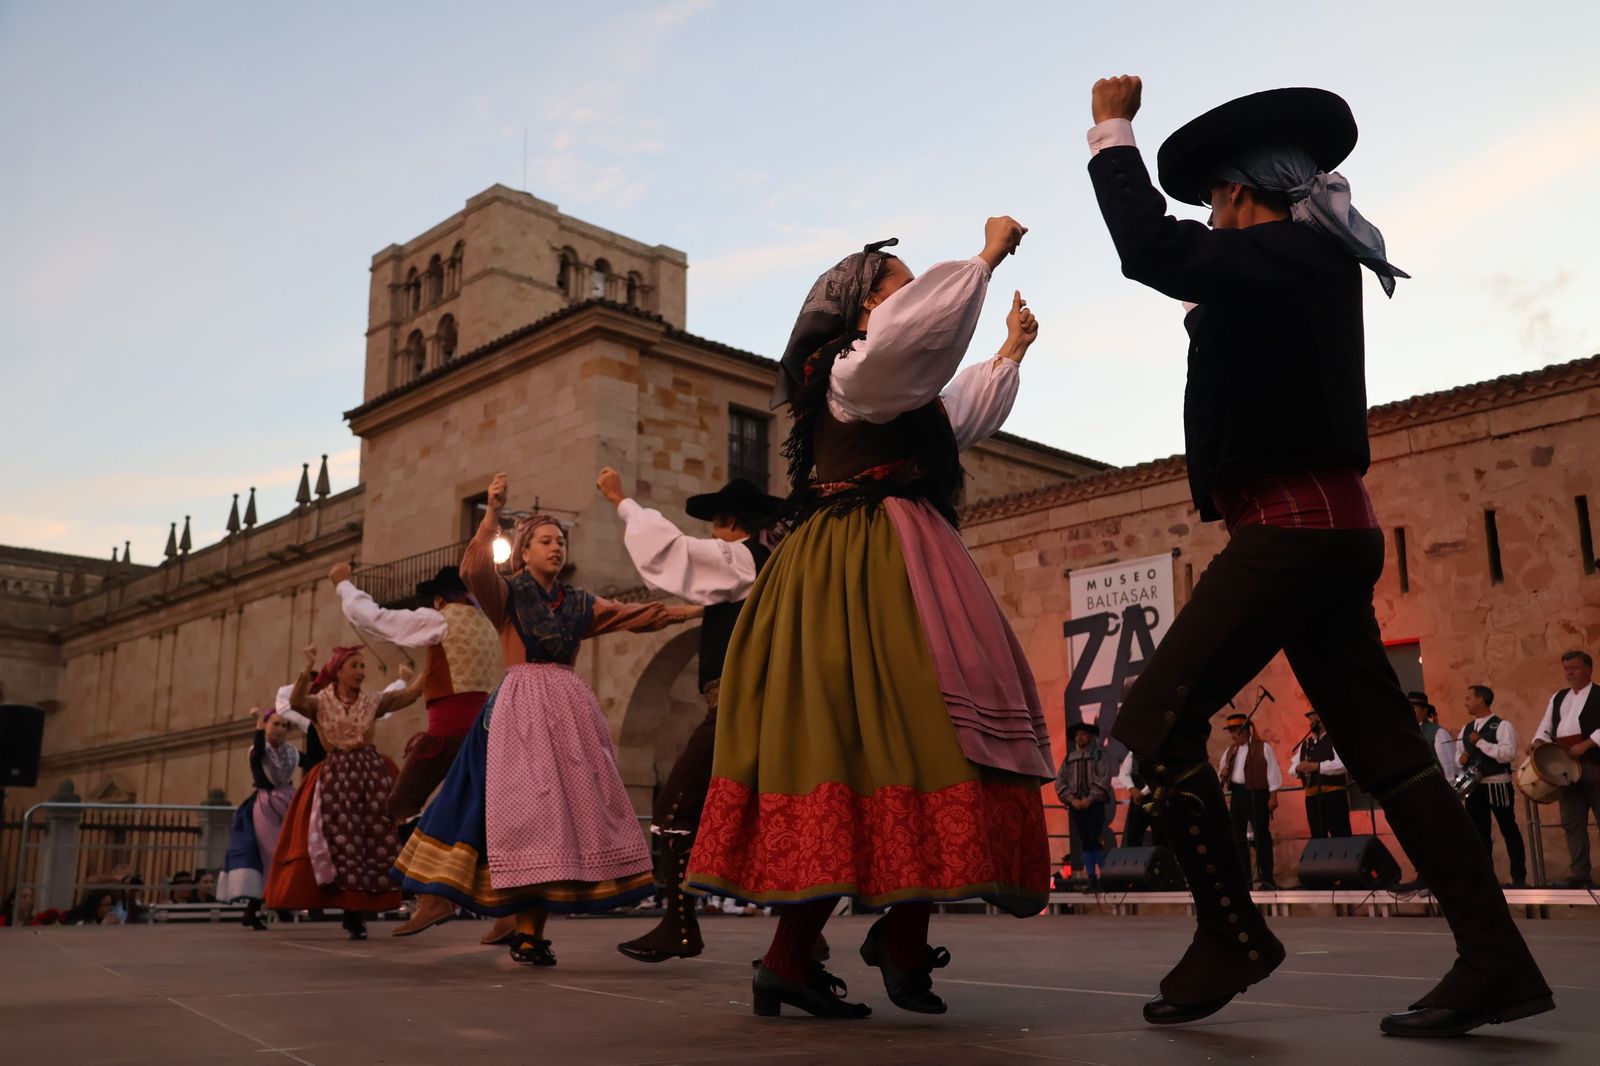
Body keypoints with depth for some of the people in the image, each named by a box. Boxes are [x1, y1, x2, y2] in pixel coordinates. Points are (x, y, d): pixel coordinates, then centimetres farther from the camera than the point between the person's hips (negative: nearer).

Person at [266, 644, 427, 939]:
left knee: (374, 839, 0)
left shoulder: (373, 701, 9)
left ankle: (357, 913, 13)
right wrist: (308, 669, -30)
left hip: (372, 772, 2)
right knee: (343, 841, -5)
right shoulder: (320, 702, 5)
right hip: (336, 776, -2)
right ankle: (353, 913, 2)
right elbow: (296, 702, -17)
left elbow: (410, 693, -3)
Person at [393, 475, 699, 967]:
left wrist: (688, 610, 6)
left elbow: (633, 614, 14)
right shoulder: (508, 593, 4)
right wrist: (492, 513, -23)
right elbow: (476, 568, -16)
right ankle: (526, 932, -8)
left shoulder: (576, 603, 16)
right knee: (527, 810, -12)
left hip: (570, 708, 5)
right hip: (521, 708, -5)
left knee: (566, 809, -2)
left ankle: (531, 932, 2)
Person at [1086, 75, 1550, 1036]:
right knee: (1386, 750, 7)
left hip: (1291, 529, -10)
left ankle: (1232, 936, -3)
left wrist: (1113, 131, -11)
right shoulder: (1312, 262, 20)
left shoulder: (1284, 253, -8)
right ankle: (1495, 962, 7)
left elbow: (1153, 252, -22)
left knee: (1160, 721, -8)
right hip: (1326, 531, 10)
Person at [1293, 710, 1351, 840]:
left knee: (1341, 837, -7)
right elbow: (1293, 769, 19)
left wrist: (1317, 766, -19)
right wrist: (1298, 769, -5)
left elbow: (1343, 764, -17)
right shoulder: (1305, 744, 18)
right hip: (1311, 796, 7)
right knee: (1317, 839, 10)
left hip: (1334, 795, -7)